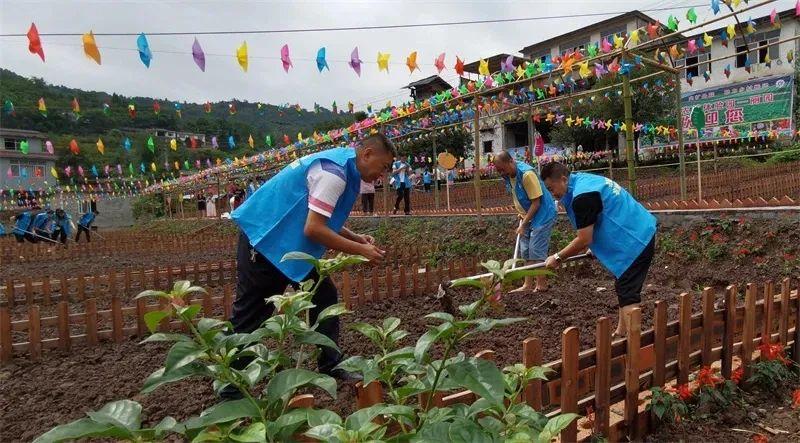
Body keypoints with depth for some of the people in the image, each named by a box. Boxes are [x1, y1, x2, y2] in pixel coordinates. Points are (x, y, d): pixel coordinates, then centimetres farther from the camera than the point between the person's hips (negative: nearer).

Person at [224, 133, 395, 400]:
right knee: (249, 318, 0)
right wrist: (360, 250, -18)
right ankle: (230, 391, 14)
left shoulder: (340, 164, 9)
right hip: (266, 241, -10)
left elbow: (325, 221, 18)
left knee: (324, 297, 10)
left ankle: (330, 367, 21)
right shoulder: (334, 171, -21)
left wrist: (357, 239, 4)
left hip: (287, 243, 10)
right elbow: (313, 229, -27)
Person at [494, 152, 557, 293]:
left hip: (542, 216, -9)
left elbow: (536, 203, -24)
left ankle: (541, 286, 2)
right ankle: (528, 285, 16)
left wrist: (523, 224, -22)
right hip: (528, 216, 9)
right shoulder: (508, 176, -1)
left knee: (537, 253, -8)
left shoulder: (527, 174, -26)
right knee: (526, 253, 9)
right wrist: (521, 213, 5)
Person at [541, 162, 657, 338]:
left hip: (636, 241, -11)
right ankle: (621, 332, 30)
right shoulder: (583, 180, 8)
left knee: (627, 294, -8)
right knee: (624, 289, 19)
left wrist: (558, 257, -9)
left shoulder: (582, 196, -23)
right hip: (641, 234, 11)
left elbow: (584, 239, -20)